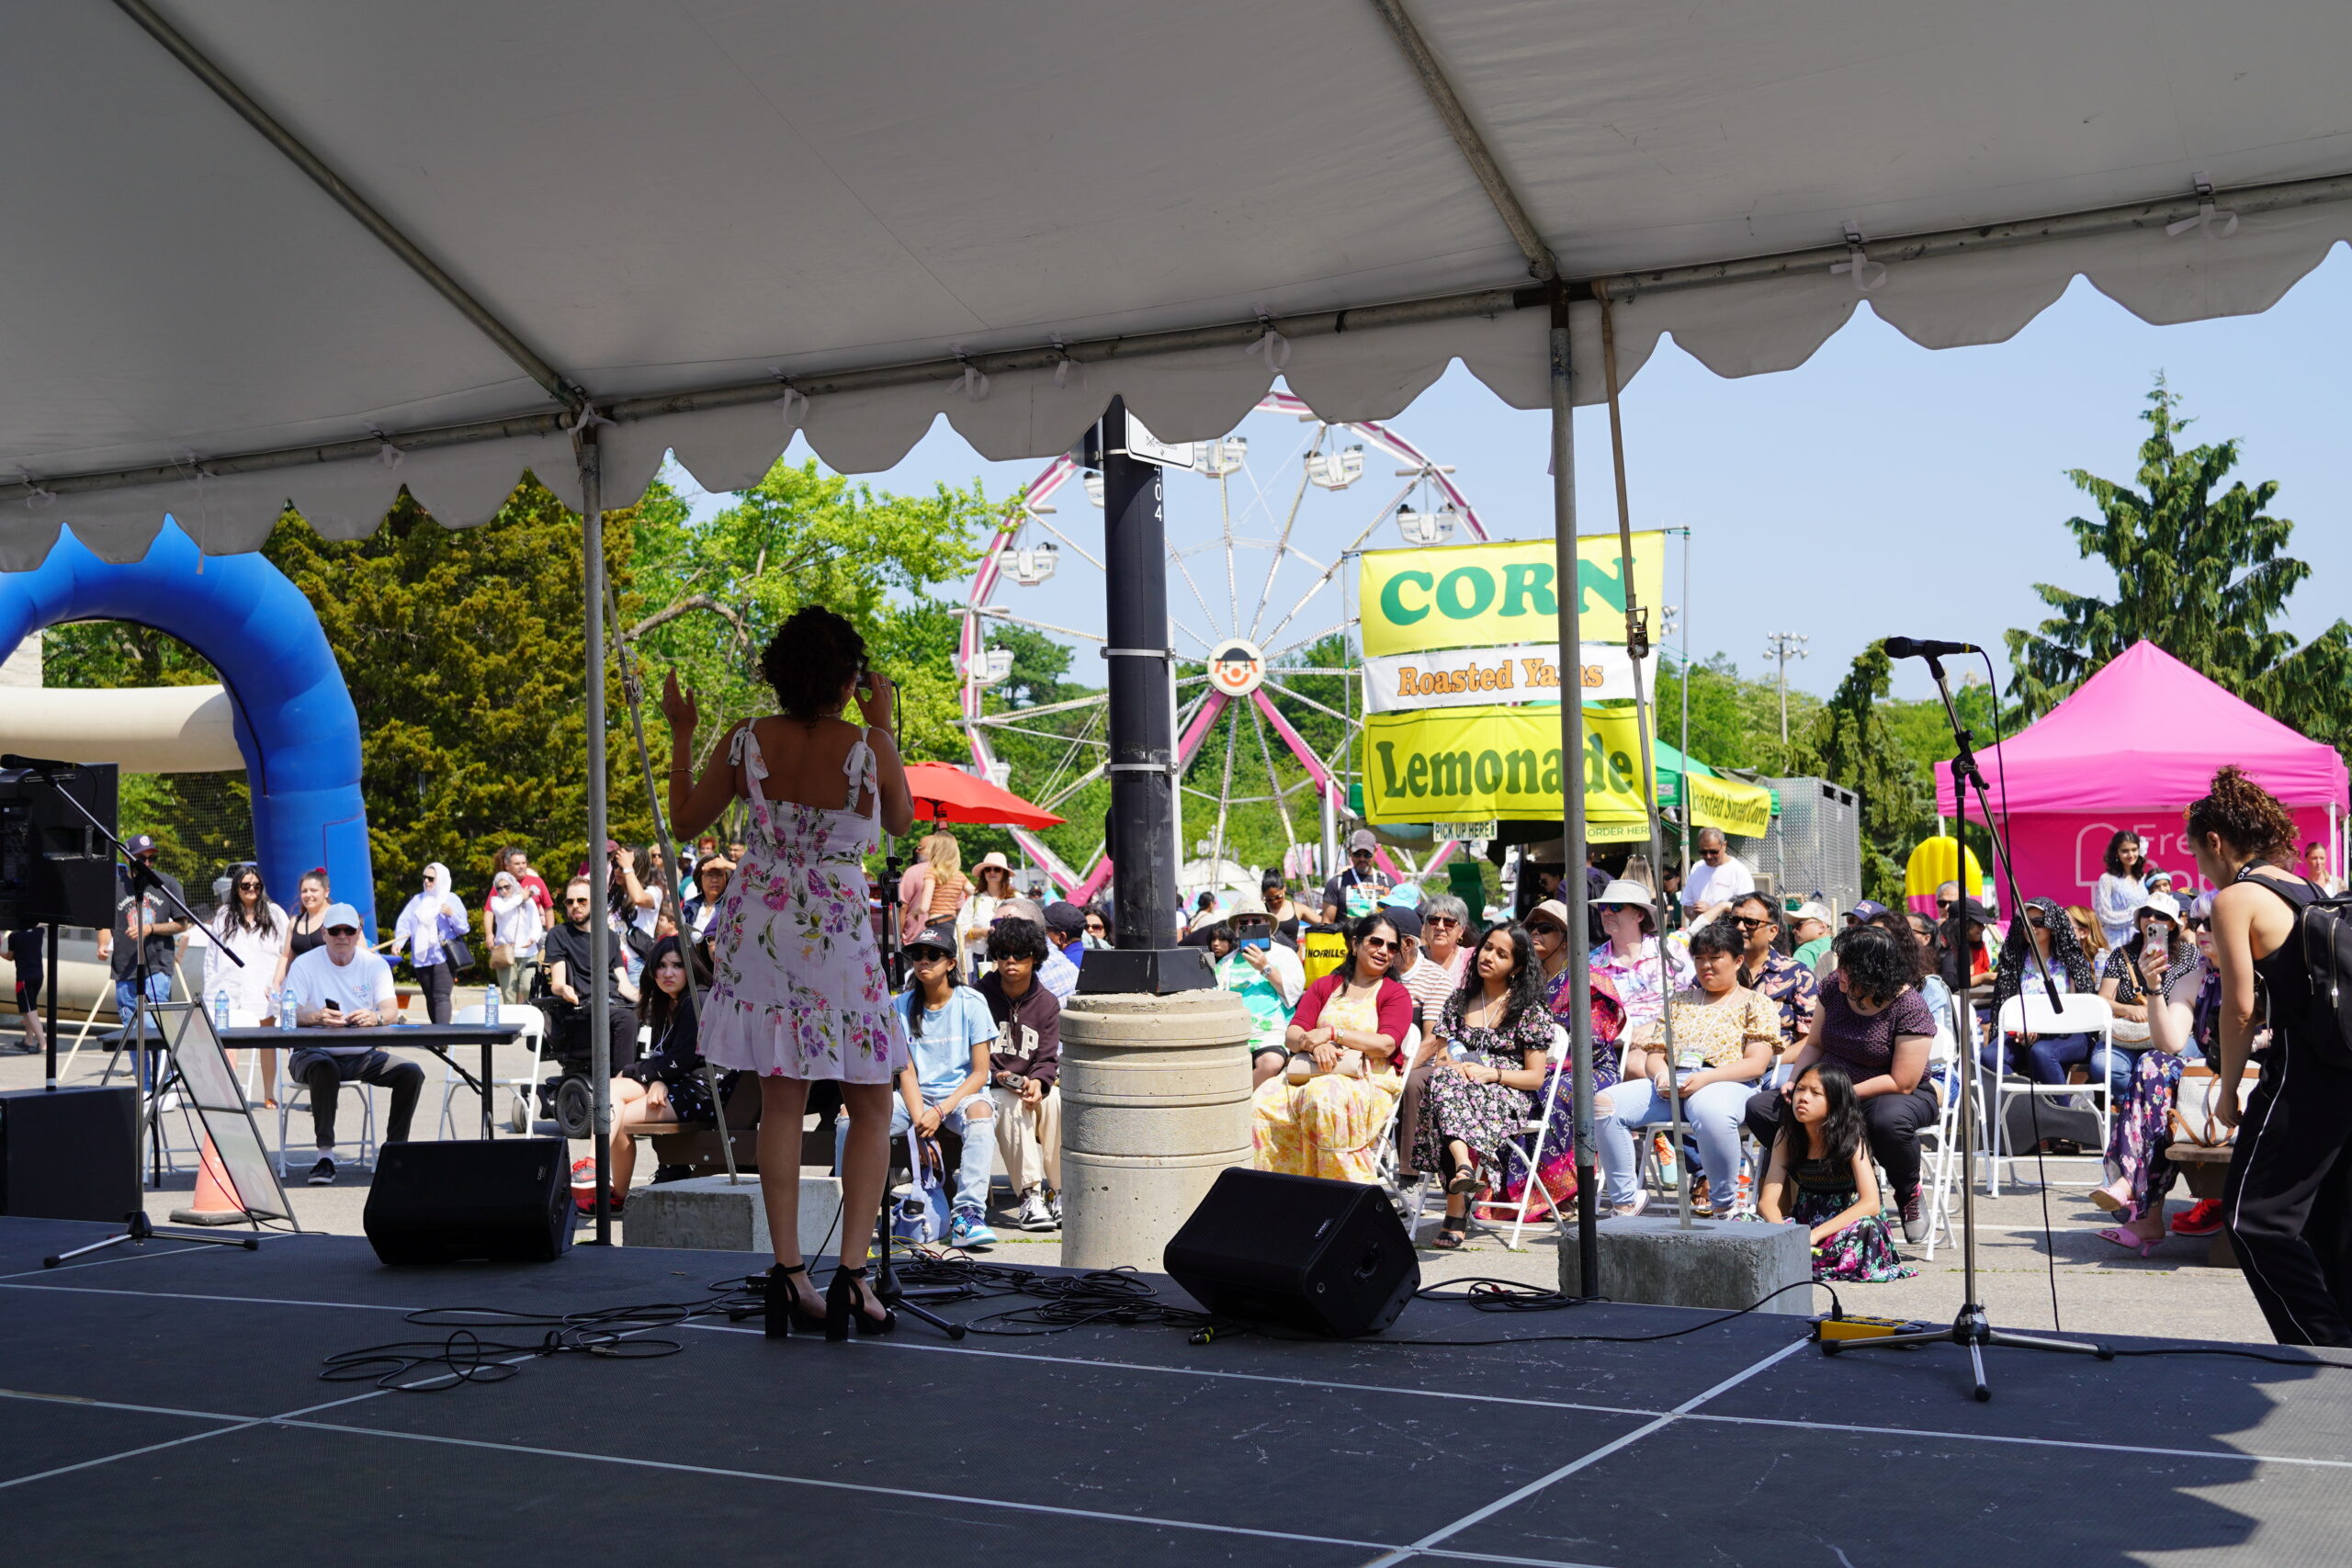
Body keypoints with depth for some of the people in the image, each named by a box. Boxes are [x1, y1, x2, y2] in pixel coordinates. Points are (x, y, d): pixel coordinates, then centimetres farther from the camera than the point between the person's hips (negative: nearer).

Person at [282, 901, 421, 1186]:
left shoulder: (375, 964, 4)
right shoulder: (305, 964, -3)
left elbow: (392, 1009, -9)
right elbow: (291, 1013, -14)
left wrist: (376, 1017, -35)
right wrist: (317, 1017, -37)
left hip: (363, 1055, 3)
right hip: (315, 1053, -3)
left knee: (412, 1073, -19)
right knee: (324, 1069, -37)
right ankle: (325, 1155, -33)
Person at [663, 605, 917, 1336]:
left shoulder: (744, 743, -8)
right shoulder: (869, 749, -16)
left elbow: (686, 820, 6)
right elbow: (902, 822, 4)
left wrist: (681, 735, 17)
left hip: (760, 927, 3)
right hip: (839, 933, -3)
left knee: (780, 1102, 13)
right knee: (871, 1107, 9)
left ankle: (787, 1271, 11)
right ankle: (852, 1271, -2)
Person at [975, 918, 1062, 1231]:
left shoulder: (1047, 1003, 7)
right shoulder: (980, 997, -1)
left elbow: (1048, 1058, 1)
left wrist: (1037, 1082, -21)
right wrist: (998, 1077, -20)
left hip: (1031, 1085, 3)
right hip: (988, 1087, -2)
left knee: (1054, 1100, -31)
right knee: (1012, 1106, -36)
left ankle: (1061, 1193, -27)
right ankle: (1030, 1196, -41)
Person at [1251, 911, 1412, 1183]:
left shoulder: (1396, 994, 9)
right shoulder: (1324, 986, 20)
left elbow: (1386, 1045, -9)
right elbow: (1292, 1034, 8)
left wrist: (1333, 1033, -14)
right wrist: (1315, 1045, -15)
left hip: (1368, 1082, -4)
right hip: (1311, 1075, 4)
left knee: (1324, 1094, -38)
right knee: (1264, 1102, -25)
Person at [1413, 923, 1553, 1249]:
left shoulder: (1530, 1011, 7)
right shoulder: (1458, 1001, 19)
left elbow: (1535, 1077, 2)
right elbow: (1437, 1057, 15)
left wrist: (1490, 1074, -13)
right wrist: (1452, 1067, -9)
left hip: (1506, 1097, -3)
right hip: (1457, 1088, 3)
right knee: (1443, 1080, -35)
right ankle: (1464, 1165, -52)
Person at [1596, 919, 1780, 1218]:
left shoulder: (1756, 1003, 15)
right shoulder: (1679, 1002, 30)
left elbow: (1756, 1064, 0)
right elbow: (1654, 1055, 22)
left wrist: (1704, 1079, -16)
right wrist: (1661, 1074, -5)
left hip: (1725, 1084, -5)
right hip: (1669, 1084, 5)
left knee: (1712, 1113, -44)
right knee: (1605, 1104, -23)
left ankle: (1725, 1206, -24)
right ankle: (1624, 1202, -17)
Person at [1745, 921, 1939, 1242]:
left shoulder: (1909, 1008, -20)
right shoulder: (1833, 988, -2)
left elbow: (1901, 1083, -22)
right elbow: (1814, 1045, 10)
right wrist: (1794, 1084, -9)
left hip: (1899, 1096, -6)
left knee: (1889, 1119, -43)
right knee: (1759, 1107, -12)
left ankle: (1909, 1195, -11)